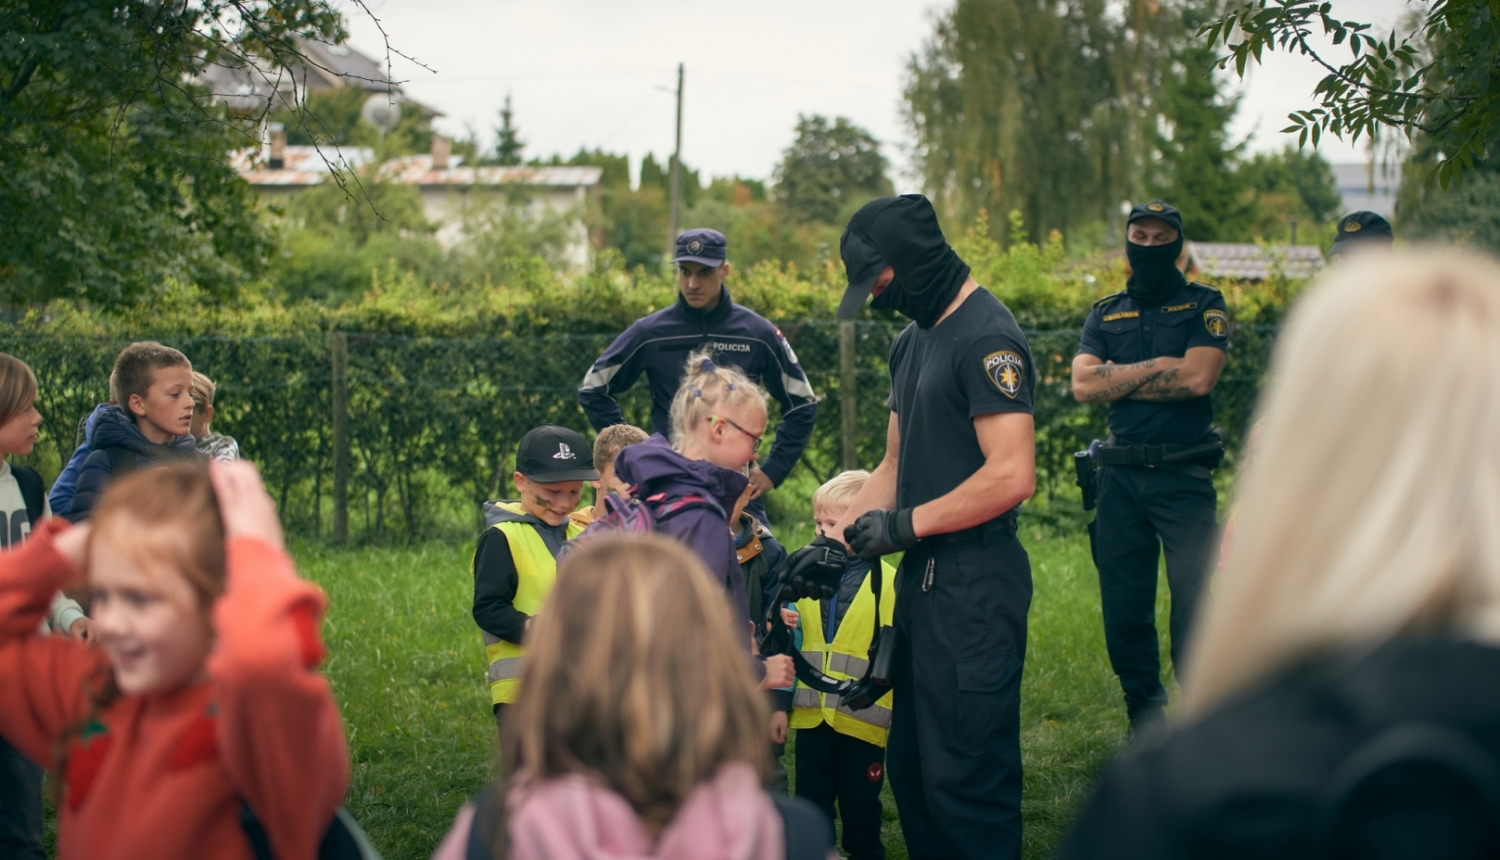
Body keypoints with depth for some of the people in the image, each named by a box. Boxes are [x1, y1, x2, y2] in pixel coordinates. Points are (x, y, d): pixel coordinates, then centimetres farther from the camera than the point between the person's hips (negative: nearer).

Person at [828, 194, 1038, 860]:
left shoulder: (986, 337, -14)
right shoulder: (912, 341, 17)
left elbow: (1012, 476, -22)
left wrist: (906, 525, -14)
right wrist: (836, 541, 9)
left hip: (974, 585, -10)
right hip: (924, 577, 10)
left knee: (964, 777, -7)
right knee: (911, 765, 16)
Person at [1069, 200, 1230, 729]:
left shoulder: (1203, 305, 4)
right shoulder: (1105, 314, 13)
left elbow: (1198, 377, -13)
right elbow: (1083, 385, -2)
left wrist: (1117, 379, -5)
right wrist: (1157, 367, -9)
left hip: (1184, 474, -4)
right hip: (1120, 476, 4)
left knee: (1193, 602, -12)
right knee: (1123, 611, 7)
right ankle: (1146, 728, 19)